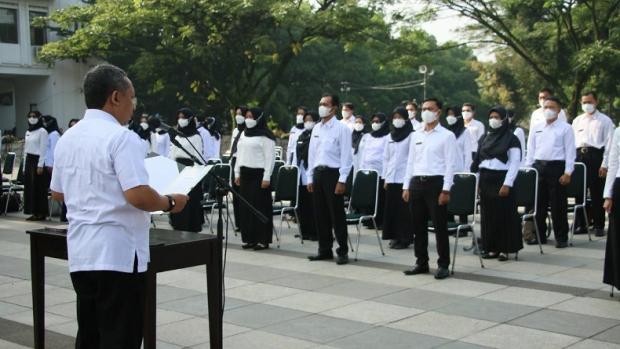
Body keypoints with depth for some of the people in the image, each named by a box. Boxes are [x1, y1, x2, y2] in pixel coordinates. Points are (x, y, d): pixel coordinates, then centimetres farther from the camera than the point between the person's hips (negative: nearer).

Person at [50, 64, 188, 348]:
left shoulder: (67, 138, 9)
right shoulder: (121, 137, -15)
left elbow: (57, 193, 19)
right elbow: (138, 196, -23)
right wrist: (170, 203, -7)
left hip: (80, 252, 8)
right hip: (117, 253, -8)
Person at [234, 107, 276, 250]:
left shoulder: (265, 136, -8)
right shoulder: (243, 134, 15)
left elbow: (270, 157, -11)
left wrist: (267, 177, -16)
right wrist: (237, 173, 14)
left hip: (259, 174, -7)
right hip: (245, 174, 7)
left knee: (260, 206, -4)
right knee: (246, 206, 7)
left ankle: (263, 240, 1)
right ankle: (249, 238, 14)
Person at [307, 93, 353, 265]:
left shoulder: (341, 128, -6)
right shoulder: (316, 128, 13)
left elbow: (346, 156, -10)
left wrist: (342, 180, -15)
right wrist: (310, 178, 12)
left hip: (333, 173, -6)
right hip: (318, 173, 7)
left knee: (337, 215, -4)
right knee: (321, 214, 10)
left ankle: (343, 251, 4)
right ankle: (325, 250, 19)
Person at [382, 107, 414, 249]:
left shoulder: (411, 136, -2)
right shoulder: (391, 137, 14)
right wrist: (385, 177, 10)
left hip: (404, 178, -5)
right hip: (391, 178, 5)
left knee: (404, 209, -3)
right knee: (391, 208, 4)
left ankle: (404, 239, 4)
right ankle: (395, 237, 13)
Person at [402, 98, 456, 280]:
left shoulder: (447, 135, -1)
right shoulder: (416, 136, 14)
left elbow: (450, 164, -6)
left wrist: (446, 190, -13)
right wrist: (406, 186, 8)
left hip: (436, 182, -5)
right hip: (416, 183, 5)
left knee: (440, 226, -2)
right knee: (418, 226, 9)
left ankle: (443, 265, 6)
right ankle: (421, 262, 18)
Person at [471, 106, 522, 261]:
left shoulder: (511, 139, -4)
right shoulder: (485, 137, 12)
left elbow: (515, 163, -8)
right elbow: (478, 160, 15)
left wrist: (507, 184, -15)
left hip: (502, 179, -5)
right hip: (485, 179, 5)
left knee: (504, 214, -2)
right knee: (488, 214, 7)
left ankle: (505, 249, 5)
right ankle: (491, 248, 14)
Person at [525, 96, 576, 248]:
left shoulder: (565, 128, 0)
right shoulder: (536, 128, 12)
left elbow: (570, 152, -3)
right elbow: (531, 150, 14)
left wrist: (567, 173, -10)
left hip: (556, 167, -4)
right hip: (538, 166, 4)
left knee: (558, 205, -1)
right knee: (538, 203, 7)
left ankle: (561, 237, 7)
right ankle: (540, 235, 17)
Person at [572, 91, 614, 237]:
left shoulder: (605, 121, 5)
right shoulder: (577, 121, 18)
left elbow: (609, 143, -1)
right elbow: (571, 141, 16)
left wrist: (604, 165, -9)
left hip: (595, 156, -4)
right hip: (579, 156, 4)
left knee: (597, 194, -2)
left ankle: (599, 226, 6)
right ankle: (580, 225, 11)